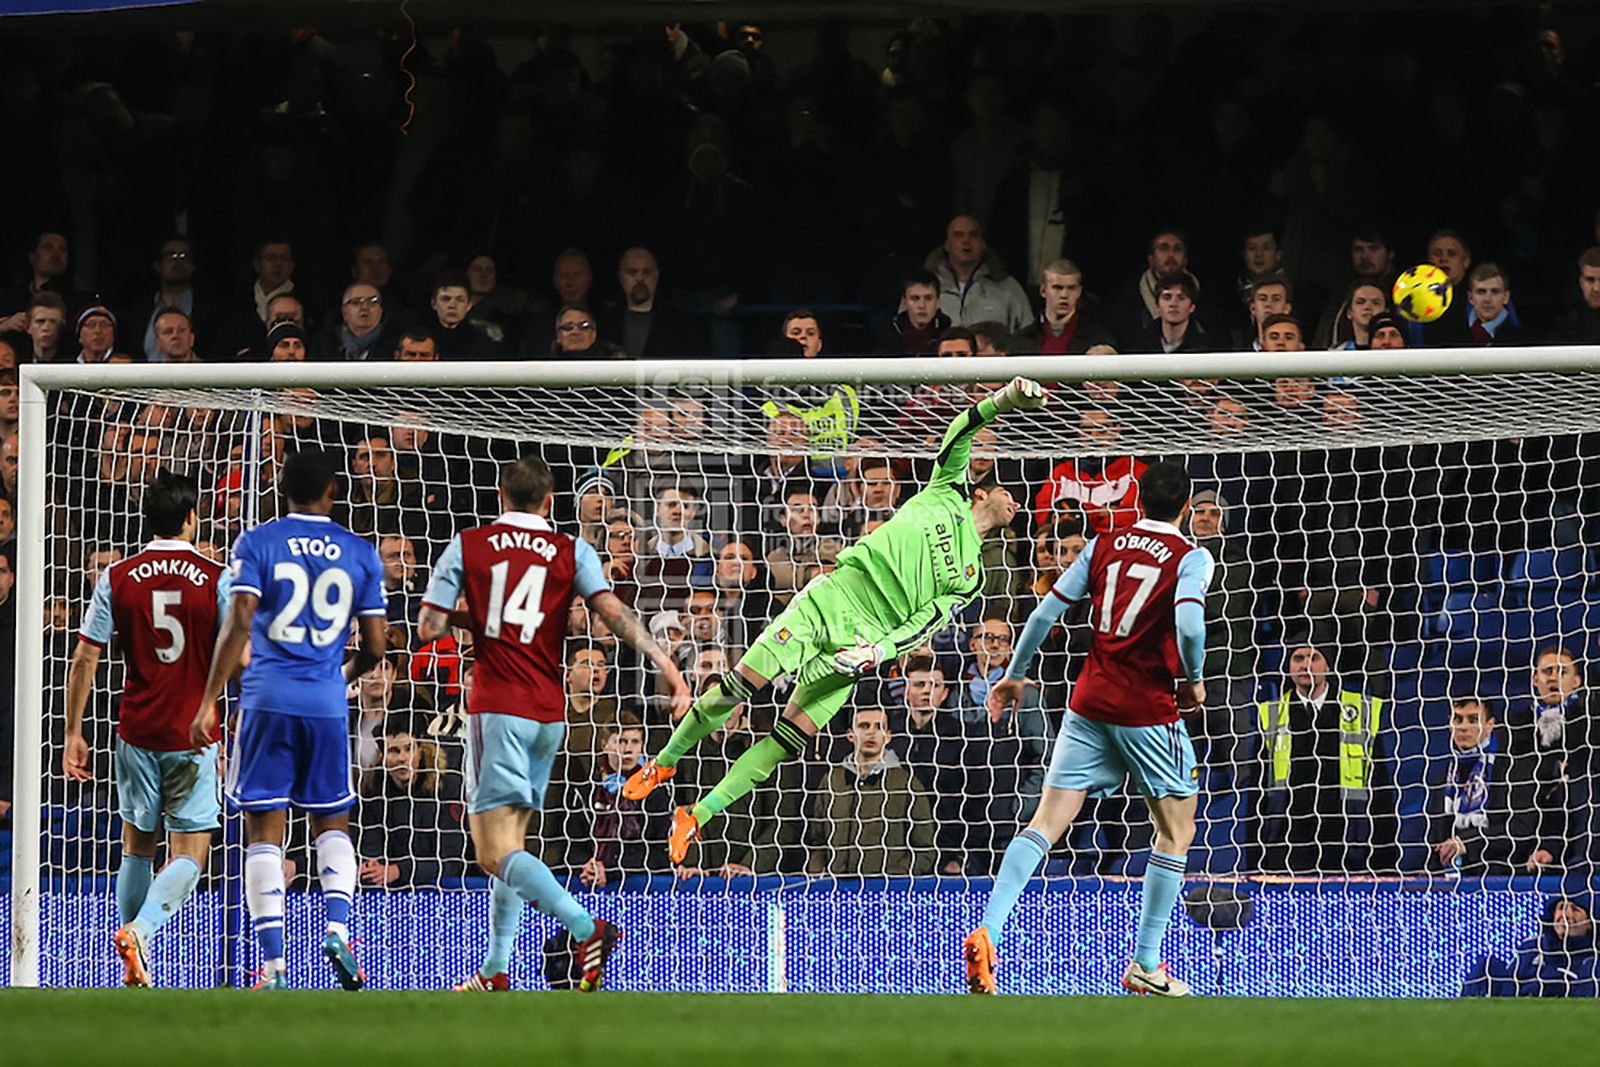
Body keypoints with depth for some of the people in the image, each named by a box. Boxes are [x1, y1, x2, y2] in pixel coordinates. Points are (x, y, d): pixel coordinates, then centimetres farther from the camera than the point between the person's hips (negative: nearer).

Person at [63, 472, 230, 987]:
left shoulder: (117, 578, 1)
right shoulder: (217, 579, -5)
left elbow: (85, 659, 1)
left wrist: (74, 733, 7)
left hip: (136, 732, 3)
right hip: (194, 736, -3)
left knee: (137, 846, 17)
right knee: (188, 855, -1)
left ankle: (134, 970, 21)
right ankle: (140, 931, -27)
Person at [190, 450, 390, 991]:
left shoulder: (256, 544, 1)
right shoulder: (361, 553, 7)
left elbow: (238, 625, -10)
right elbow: (376, 645, 7)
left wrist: (209, 700, -7)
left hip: (267, 700, -1)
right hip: (327, 703, 2)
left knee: (265, 830, 1)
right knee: (332, 823, 17)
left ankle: (273, 965, -6)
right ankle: (337, 930, -7)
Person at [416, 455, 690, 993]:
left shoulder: (467, 545, 2)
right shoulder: (572, 551, 5)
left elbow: (429, 627, 0)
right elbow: (615, 614, -8)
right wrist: (669, 668, -10)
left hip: (497, 707, -4)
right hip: (548, 712, 4)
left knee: (495, 852, -10)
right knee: (510, 842, 15)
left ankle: (586, 928, -30)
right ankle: (496, 972, 13)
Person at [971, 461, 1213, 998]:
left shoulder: (1104, 545, 8)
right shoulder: (1191, 558, -6)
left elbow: (1045, 613, 8)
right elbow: (1188, 622, -24)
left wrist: (1015, 674, 20)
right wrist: (1195, 680, -5)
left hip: (1090, 702, 4)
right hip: (1150, 709, -4)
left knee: (1046, 822, 1)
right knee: (1176, 831, 12)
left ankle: (987, 931, -18)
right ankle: (1145, 965, 11)